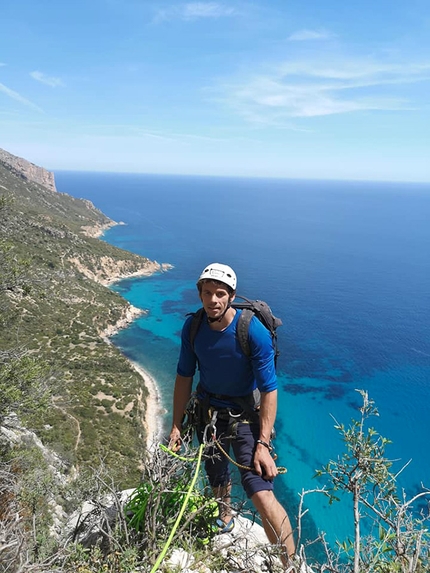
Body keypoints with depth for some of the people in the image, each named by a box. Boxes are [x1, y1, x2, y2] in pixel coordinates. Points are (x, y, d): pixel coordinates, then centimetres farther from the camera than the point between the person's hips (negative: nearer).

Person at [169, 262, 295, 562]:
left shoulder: (254, 331, -25)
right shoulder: (192, 327, -13)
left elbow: (269, 390, -20)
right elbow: (184, 377, -1)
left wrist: (263, 444, -22)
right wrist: (177, 425, 0)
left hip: (244, 413, -4)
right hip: (207, 410, 4)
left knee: (262, 494, -16)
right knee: (217, 479, 24)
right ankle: (225, 515, 58)